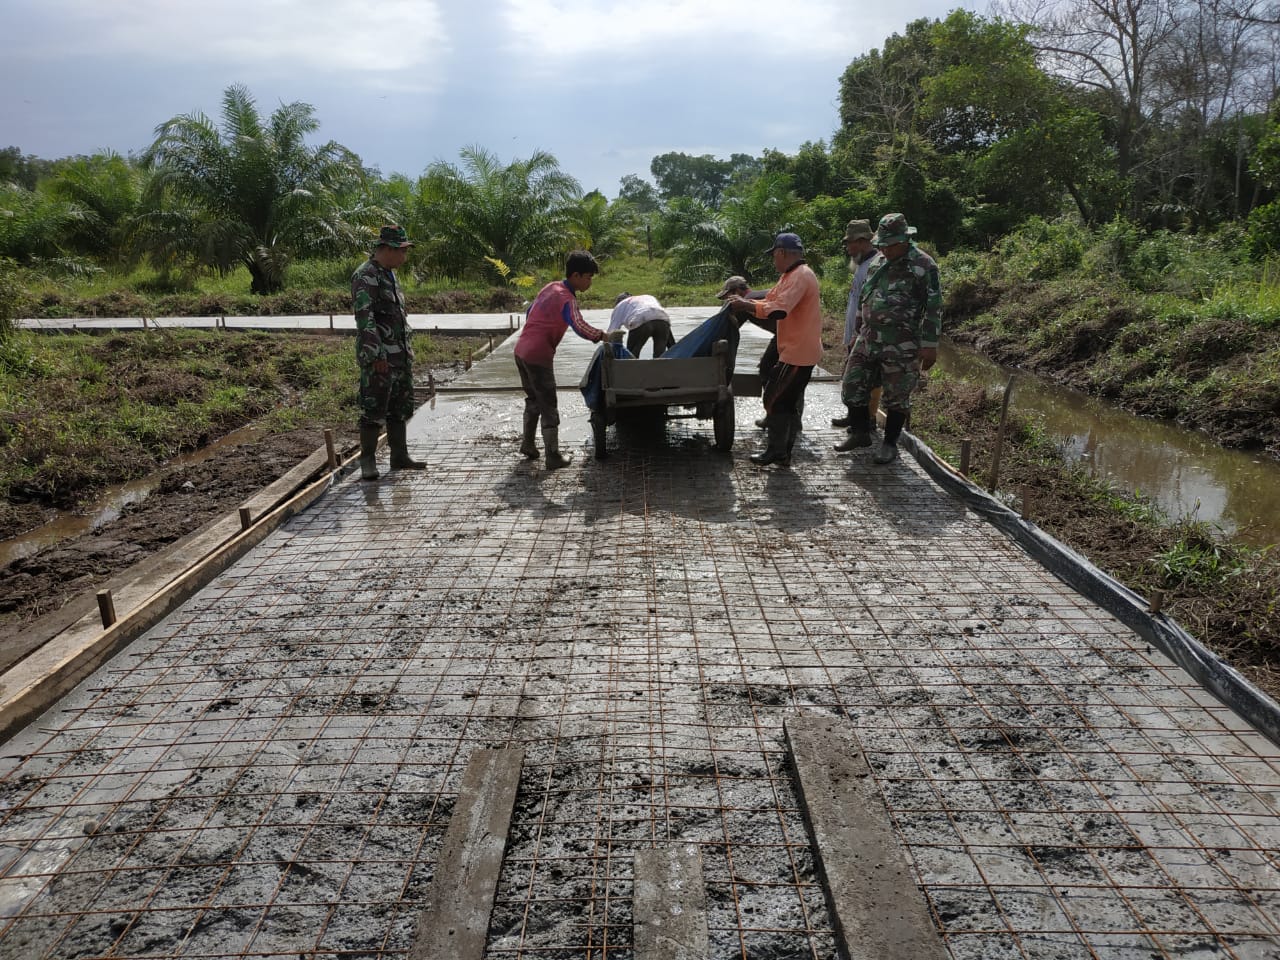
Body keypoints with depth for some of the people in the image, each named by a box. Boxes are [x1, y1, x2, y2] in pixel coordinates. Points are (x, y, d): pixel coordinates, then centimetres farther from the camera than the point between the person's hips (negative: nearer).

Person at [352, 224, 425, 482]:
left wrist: (407, 352, 21)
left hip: (400, 356, 9)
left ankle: (400, 456, 21)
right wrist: (377, 354, -25)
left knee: (399, 409, 13)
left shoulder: (390, 275, 17)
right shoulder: (366, 275, -12)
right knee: (374, 410, -5)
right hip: (379, 359, -9)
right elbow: (364, 317, -20)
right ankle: (368, 462, 3)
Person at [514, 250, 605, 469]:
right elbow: (579, 326, -32)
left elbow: (529, 313, 21)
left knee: (533, 400, 23)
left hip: (521, 350, 9)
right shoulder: (567, 299, -15)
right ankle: (554, 457, 4)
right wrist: (602, 336, -22)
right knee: (549, 406, 0)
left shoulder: (550, 287, 11)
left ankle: (528, 444, 32)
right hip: (539, 356, -9)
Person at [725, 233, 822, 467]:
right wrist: (744, 302, 2)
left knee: (775, 400, -4)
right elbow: (770, 300, 15)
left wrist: (746, 305, -18)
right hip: (799, 351, 10)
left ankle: (777, 452, 4)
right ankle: (783, 451, 21)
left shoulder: (800, 276, -18)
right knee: (788, 402, 14)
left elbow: (778, 308, -28)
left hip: (797, 353, -10)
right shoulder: (790, 276, 16)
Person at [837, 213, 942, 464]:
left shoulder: (923, 265, -10)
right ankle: (860, 434, 25)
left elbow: (934, 308, -11)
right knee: (853, 386, 9)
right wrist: (859, 334, 22)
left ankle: (890, 444, 16)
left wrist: (929, 345, -14)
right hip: (868, 339, 7)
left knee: (896, 396, 2)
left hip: (902, 346, -7)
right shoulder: (879, 262, 12)